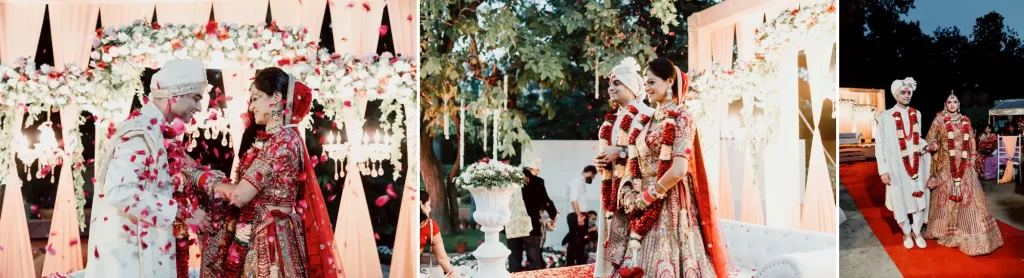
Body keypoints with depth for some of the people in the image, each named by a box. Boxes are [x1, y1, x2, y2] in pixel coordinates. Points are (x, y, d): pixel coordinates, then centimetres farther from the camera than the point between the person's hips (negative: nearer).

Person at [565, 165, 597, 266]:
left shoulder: (582, 182, 17)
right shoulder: (577, 180, -10)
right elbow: (574, 199, -20)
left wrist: (583, 216, 12)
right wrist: (579, 216, -24)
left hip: (581, 216, 10)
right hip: (576, 216, -10)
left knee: (581, 242, 13)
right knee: (574, 242, -7)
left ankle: (581, 265, 19)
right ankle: (569, 265, -4)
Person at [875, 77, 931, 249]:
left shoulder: (916, 115, 9)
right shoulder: (884, 117, -7)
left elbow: (918, 139, 18)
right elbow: (879, 145, -7)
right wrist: (883, 170, -10)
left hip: (917, 164, 4)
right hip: (897, 166, -4)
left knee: (919, 197, 6)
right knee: (901, 200, 5)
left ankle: (917, 232, 22)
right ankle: (906, 233, 22)